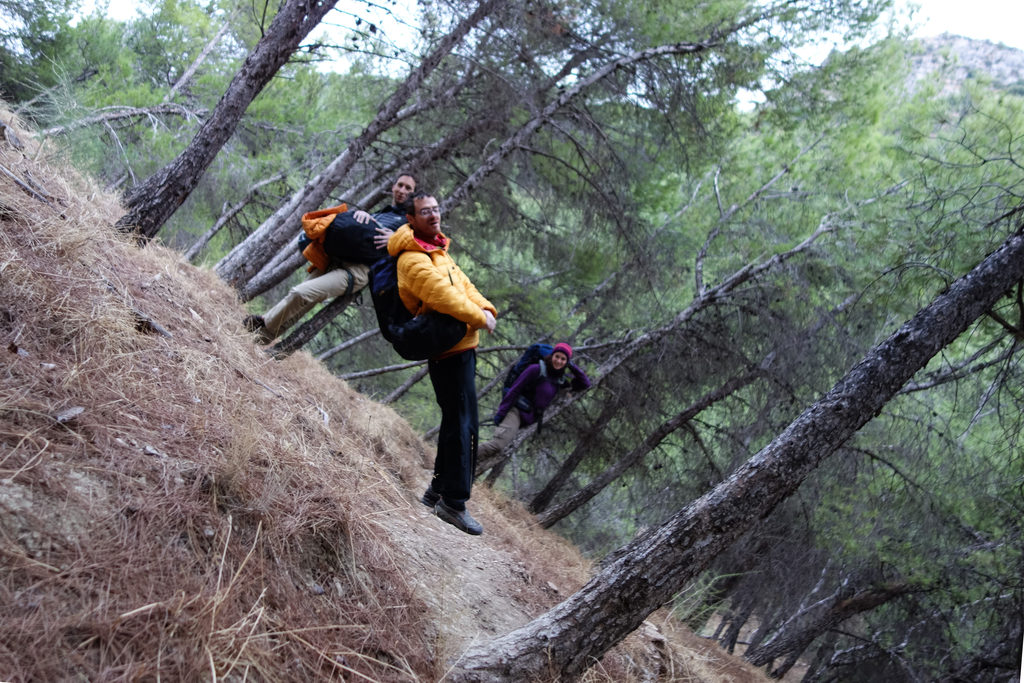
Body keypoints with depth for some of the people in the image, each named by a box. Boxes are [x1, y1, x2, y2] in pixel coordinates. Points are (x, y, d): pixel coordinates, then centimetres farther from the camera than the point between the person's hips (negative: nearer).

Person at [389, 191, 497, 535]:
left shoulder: (437, 251, 17)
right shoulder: (414, 260, -17)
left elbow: (461, 284, 12)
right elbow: (441, 294, -27)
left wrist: (486, 308, -5)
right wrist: (478, 317, -17)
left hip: (461, 348, 11)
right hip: (450, 352, -11)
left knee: (457, 422, 18)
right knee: (463, 425, -9)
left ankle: (438, 490, 29)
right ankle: (454, 502, -5)